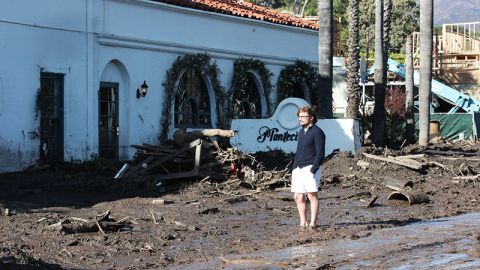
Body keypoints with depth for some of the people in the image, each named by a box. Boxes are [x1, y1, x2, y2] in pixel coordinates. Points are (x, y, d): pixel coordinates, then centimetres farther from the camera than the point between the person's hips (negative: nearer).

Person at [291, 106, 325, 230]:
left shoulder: (317, 132, -8)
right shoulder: (301, 132, 18)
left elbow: (320, 153, -13)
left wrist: (312, 170, -18)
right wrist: (294, 168, 15)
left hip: (310, 168, -8)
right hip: (298, 168, 8)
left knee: (312, 195, -5)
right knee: (298, 196, 5)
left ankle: (312, 223, -3)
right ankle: (303, 223, 11)